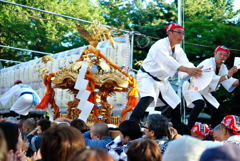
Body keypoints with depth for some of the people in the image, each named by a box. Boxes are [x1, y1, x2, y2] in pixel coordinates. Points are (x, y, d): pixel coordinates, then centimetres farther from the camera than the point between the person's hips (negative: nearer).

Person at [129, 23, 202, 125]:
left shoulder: (178, 49, 2)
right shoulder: (160, 46, -22)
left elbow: (185, 63, -13)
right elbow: (168, 62, -39)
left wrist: (194, 71, -37)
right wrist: (188, 70, -51)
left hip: (162, 81, 9)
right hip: (147, 77, -8)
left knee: (176, 104, 10)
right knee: (148, 98, -34)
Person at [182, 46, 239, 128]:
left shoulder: (223, 67, 0)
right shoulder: (208, 63, -24)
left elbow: (230, 82, -11)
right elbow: (212, 79, -41)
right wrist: (227, 76, -51)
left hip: (204, 91, 9)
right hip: (191, 87, -9)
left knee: (216, 109, 8)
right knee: (200, 104, -34)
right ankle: (189, 129, -32)